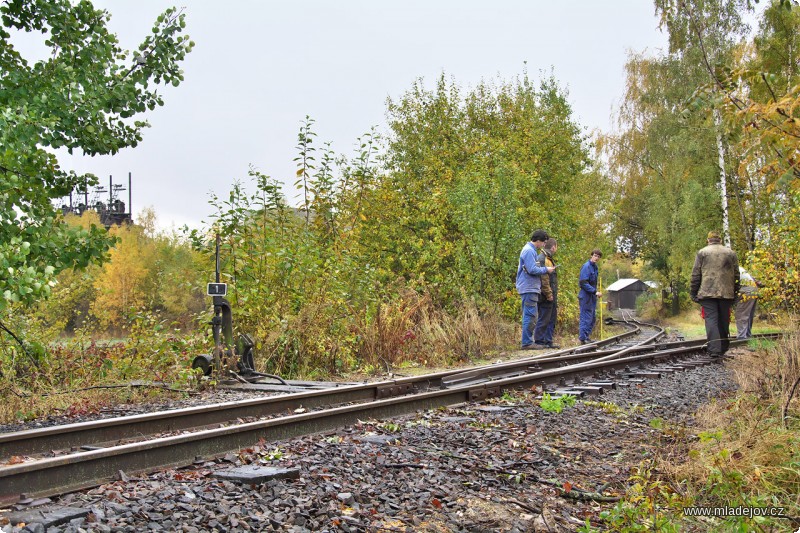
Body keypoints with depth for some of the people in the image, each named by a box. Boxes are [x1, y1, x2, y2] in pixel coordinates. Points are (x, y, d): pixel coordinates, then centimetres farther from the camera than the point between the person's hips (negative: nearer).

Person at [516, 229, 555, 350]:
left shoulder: (531, 250, 18)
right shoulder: (529, 251, -14)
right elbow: (532, 270, -21)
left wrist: (544, 269, 10)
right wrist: (546, 269, -10)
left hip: (530, 288, 11)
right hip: (529, 288, -11)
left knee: (530, 316, 13)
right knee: (530, 316, -8)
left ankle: (528, 341, 18)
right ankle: (527, 343, -6)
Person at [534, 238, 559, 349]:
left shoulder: (549, 259, 19)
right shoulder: (543, 259, -15)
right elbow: (544, 279, -21)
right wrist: (549, 294, -21)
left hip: (551, 296, 11)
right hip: (546, 297, -11)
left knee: (552, 318, 14)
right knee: (544, 319, -5)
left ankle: (548, 341, 19)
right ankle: (539, 341, 1)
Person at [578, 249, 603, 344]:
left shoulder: (595, 267, 13)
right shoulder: (586, 266, -14)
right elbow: (583, 283, -20)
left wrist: (595, 293, 14)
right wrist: (595, 292, -22)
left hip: (592, 297, 9)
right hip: (586, 296, -9)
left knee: (592, 318, 13)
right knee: (586, 318, -6)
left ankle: (587, 337, 20)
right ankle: (583, 338, -2)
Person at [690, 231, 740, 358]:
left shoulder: (702, 252, 4)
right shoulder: (731, 253, 12)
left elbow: (695, 274, 1)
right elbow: (736, 275, 12)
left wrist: (693, 293, 6)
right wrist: (735, 292, 18)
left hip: (707, 293, -3)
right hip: (726, 293, 3)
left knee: (711, 319, -6)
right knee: (724, 321, 11)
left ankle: (714, 349, -18)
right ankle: (723, 349, 19)